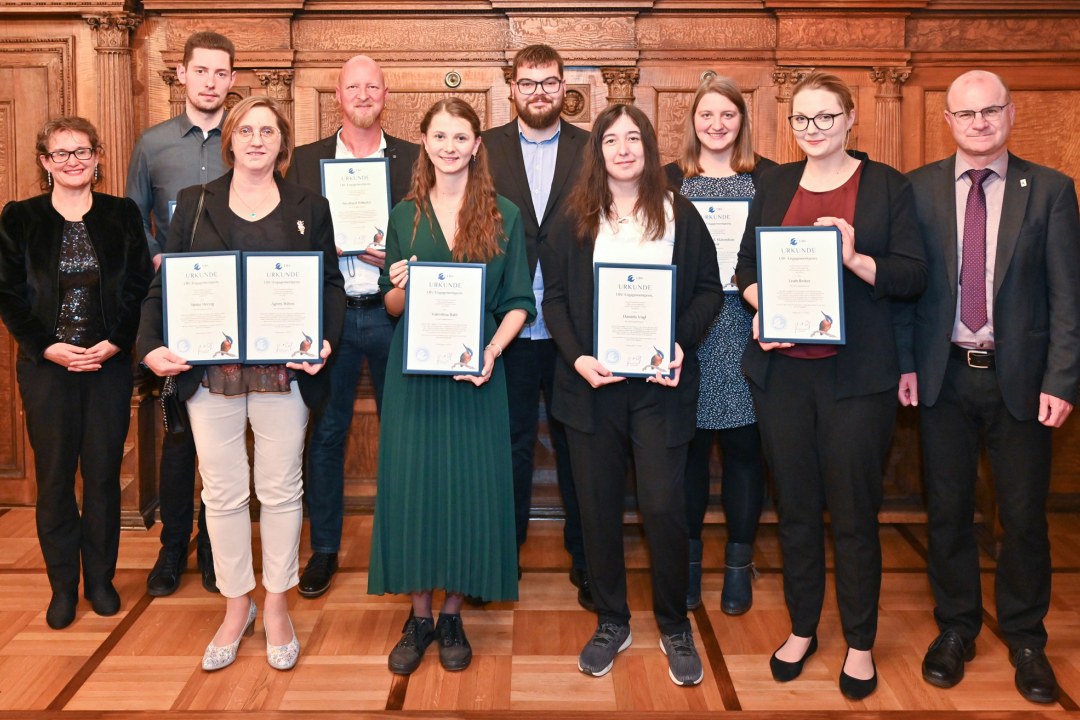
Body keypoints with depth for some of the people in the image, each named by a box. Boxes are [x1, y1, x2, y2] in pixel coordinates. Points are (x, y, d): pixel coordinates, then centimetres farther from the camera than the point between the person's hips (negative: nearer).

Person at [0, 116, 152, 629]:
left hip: (109, 363, 0)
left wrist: (115, 342, -11)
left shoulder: (122, 215, 5)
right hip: (46, 366, 0)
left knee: (103, 473, 6)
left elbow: (140, 287, 1)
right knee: (54, 476, 5)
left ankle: (100, 578, 20)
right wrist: (48, 347, -11)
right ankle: (63, 586, 17)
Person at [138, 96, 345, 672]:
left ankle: (276, 606, 23)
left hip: (283, 370, -1)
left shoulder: (309, 208, 7)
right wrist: (152, 345, -10)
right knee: (222, 491, 7)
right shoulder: (195, 204, 9)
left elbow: (331, 285, 5)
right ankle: (236, 605, 24)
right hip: (209, 371, 1)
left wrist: (324, 341, -12)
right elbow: (164, 283, 6)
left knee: (280, 490, 6)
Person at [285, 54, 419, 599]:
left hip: (392, 312, 0)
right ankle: (324, 548, 19)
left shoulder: (413, 159, 6)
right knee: (325, 433, 6)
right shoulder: (305, 160, 7)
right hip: (329, 312, 1)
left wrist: (395, 256, -15)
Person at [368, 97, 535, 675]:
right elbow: (392, 307, 9)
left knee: (469, 486, 2)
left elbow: (519, 303, 1)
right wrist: (400, 286, -13)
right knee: (412, 482, 3)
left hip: (475, 369, -1)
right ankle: (419, 615, 18)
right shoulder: (405, 215, 8)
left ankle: (452, 615, 19)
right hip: (414, 370, 1)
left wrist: (493, 349, -16)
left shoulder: (504, 215, 3)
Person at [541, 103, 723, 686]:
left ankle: (675, 628, 17)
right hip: (591, 382, 2)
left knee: (663, 506, -4)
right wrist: (576, 356, -12)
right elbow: (554, 296, 3)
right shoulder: (574, 220, 7)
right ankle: (611, 623, 24)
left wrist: (680, 343, -11)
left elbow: (709, 289, 5)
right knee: (598, 505, 7)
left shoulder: (680, 215, 5)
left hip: (659, 382, -1)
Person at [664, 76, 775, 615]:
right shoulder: (668, 179, 9)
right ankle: (688, 557, 20)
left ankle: (739, 563, 19)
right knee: (689, 444, 4)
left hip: (746, 330, 0)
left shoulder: (767, 178, 7)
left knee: (743, 444, 5)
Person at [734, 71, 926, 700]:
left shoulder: (887, 186, 0)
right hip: (782, 368, 3)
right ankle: (802, 629, 29)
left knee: (855, 511, 5)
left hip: (856, 372, -3)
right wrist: (761, 308, -8)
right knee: (796, 506, 12)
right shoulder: (775, 185, 10)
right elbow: (747, 264, 12)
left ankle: (860, 644, 22)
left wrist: (856, 259, -21)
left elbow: (914, 276, -4)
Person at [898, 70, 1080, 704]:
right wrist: (904, 363, -4)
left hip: (1020, 377, 0)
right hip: (943, 374, 1)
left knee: (1024, 514, 8)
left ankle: (1025, 638, 28)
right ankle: (956, 628, 28)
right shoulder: (919, 189, 2)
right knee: (948, 509, 10)